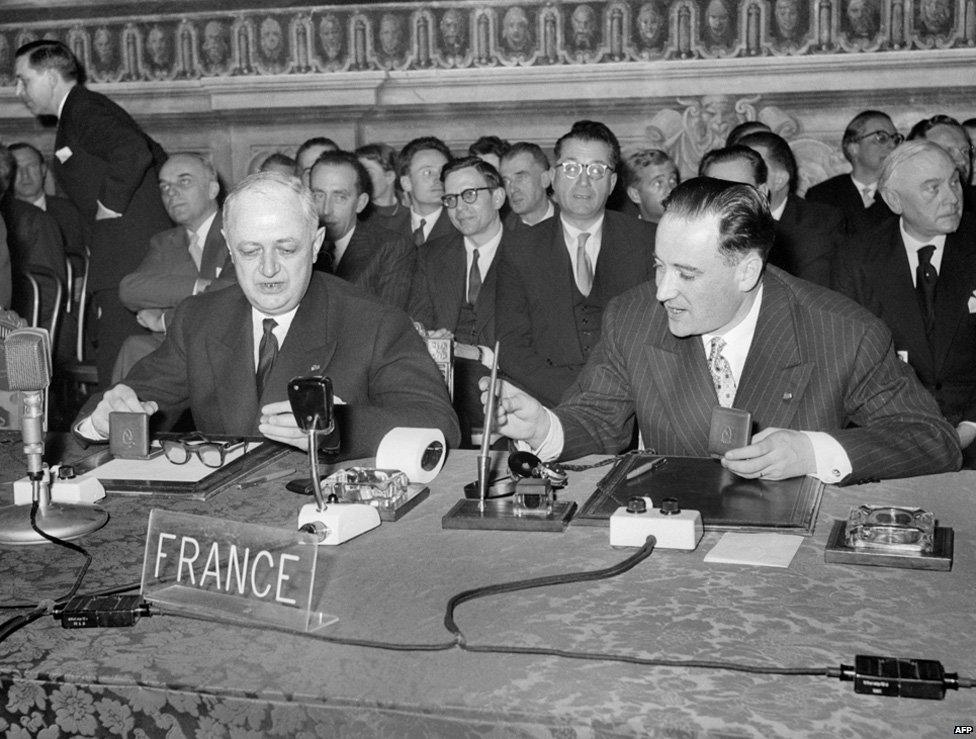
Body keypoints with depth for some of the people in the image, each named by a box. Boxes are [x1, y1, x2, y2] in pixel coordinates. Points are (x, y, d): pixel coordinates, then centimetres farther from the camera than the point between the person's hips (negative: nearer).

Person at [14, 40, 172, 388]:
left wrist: (111, 205, -16)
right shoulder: (81, 111, 24)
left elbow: (134, 153, -27)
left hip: (128, 258, -10)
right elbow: (158, 159, 28)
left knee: (118, 371, -11)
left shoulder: (85, 109, -8)